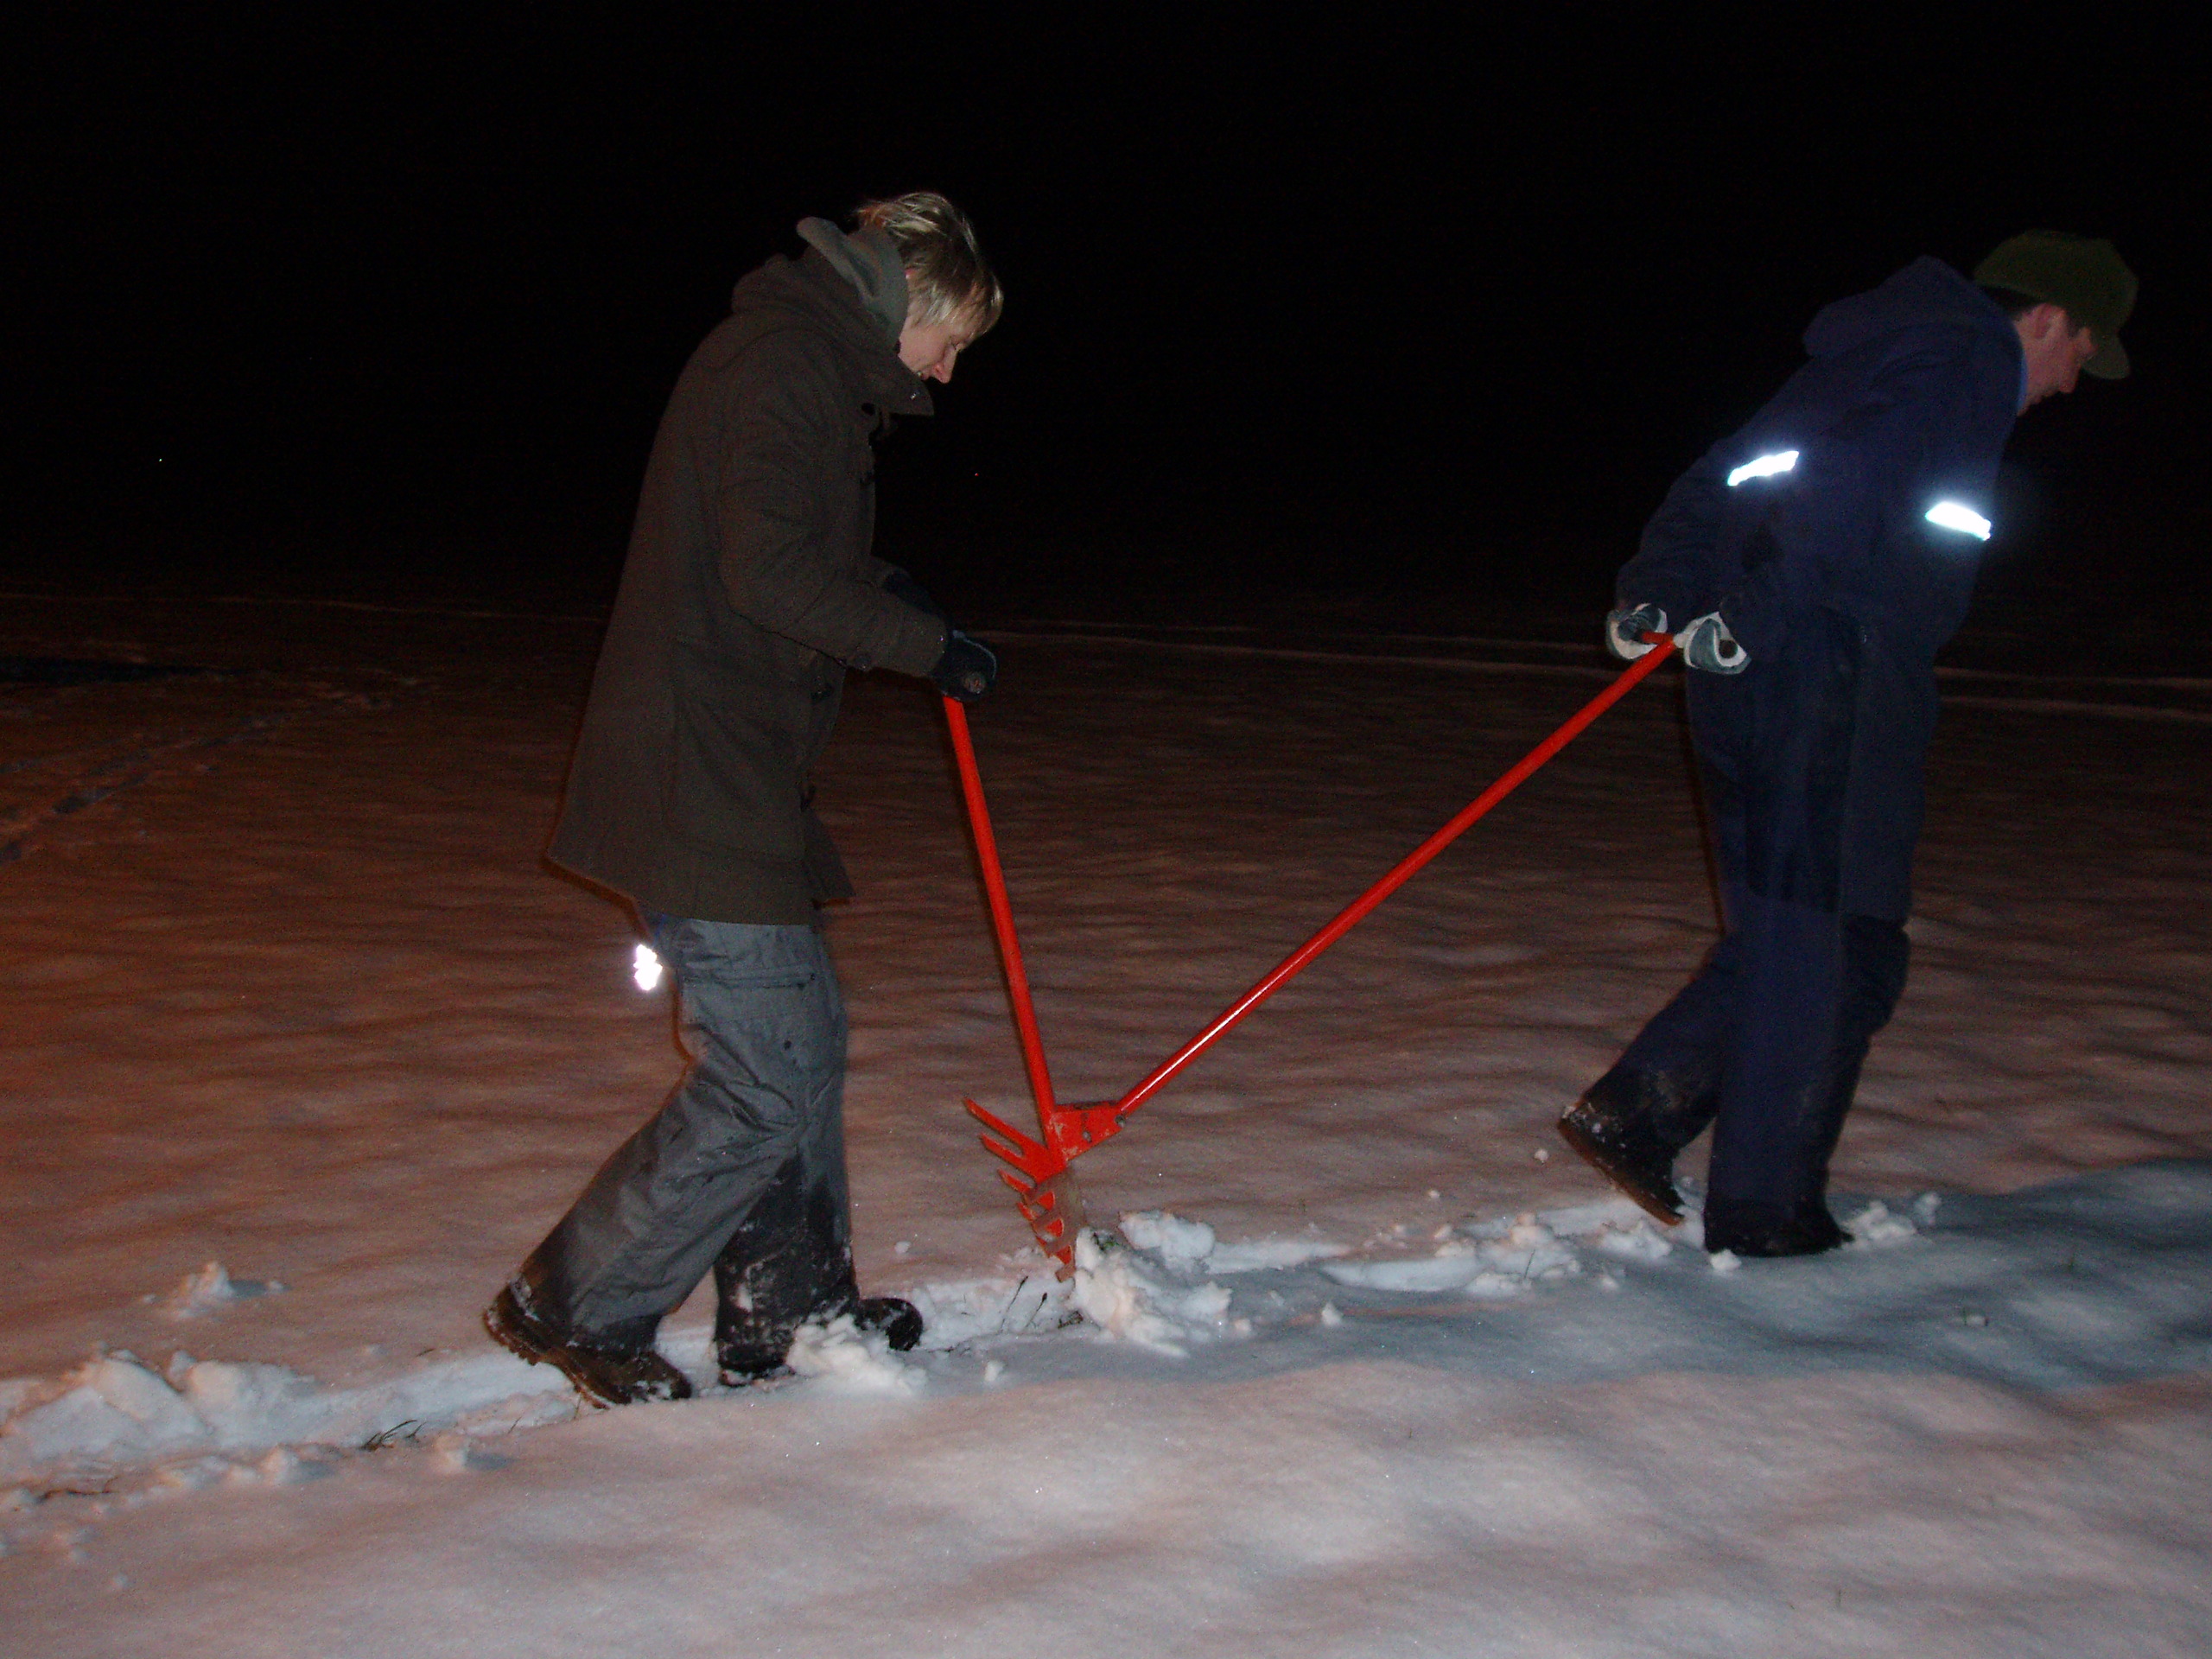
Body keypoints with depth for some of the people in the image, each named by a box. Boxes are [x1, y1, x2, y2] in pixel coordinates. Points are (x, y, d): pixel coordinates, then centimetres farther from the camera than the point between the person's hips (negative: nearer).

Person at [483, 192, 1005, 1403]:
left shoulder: (807, 363, 21)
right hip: (702, 794, -11)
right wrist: (924, 643, -13)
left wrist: (876, 592, 10)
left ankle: (790, 1312, 30)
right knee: (762, 1086, -6)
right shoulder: (784, 360, -13)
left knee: (806, 1040, 17)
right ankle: (570, 1308, 9)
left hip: (731, 782, 11)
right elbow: (769, 574, -24)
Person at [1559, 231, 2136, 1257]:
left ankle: (1636, 1111, 10)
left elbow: (1725, 477, 20)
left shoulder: (1876, 358, 26)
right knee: (1830, 946, -2)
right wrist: (1760, 620, -21)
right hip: (1832, 685, -9)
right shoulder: (1967, 359, -3)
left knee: (1786, 932, 15)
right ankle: (1764, 1209, 5)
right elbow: (1854, 490, -20)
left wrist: (1656, 593, 11)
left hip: (1756, 676, 9)